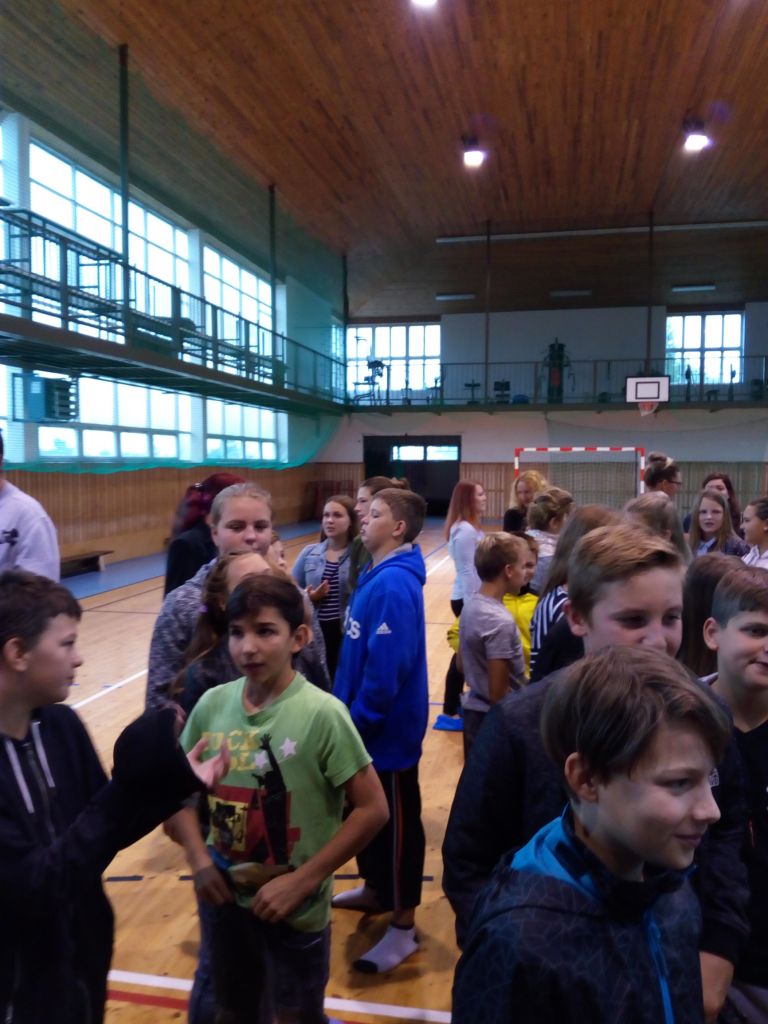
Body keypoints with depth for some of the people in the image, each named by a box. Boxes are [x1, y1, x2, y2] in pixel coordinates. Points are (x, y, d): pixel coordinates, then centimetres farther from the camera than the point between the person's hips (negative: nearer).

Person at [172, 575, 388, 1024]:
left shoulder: (322, 714, -22)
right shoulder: (212, 704, -9)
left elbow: (372, 809, -18)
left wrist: (301, 882, -17)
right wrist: (199, 859, -6)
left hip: (296, 909, -4)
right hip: (227, 899, 4)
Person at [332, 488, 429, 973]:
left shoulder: (394, 584, -25)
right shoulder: (378, 576, 6)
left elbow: (387, 668, -28)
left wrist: (357, 723, -19)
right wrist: (348, 715, 15)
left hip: (387, 731, -10)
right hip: (368, 726, 10)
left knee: (395, 823, 6)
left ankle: (404, 927, 22)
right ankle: (375, 889, 45)